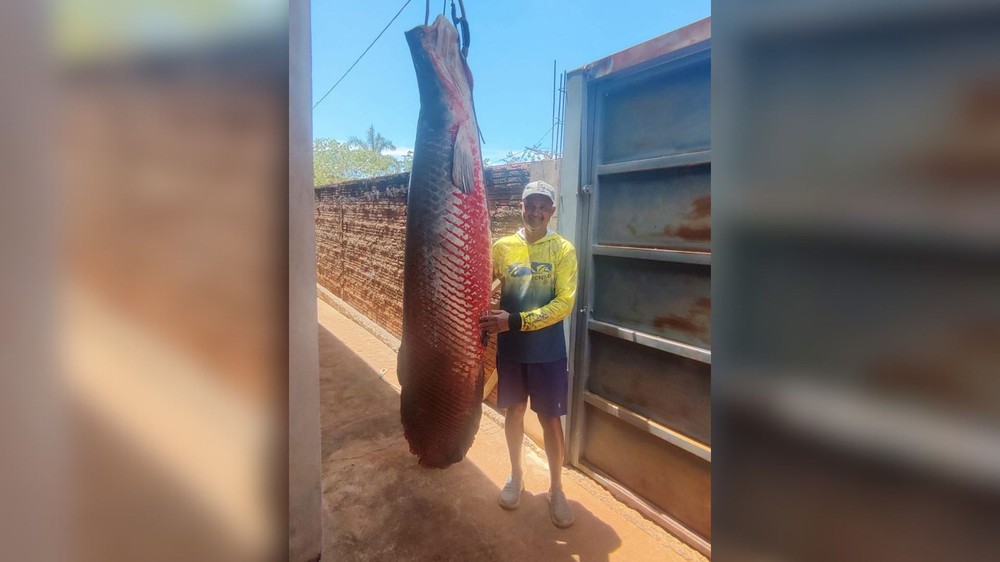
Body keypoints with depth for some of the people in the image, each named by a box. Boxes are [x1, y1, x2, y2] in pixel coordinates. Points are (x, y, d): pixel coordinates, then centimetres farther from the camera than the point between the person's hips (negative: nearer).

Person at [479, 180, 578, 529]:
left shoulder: (563, 249, -8)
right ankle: (516, 475, 39)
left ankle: (556, 489, 30)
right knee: (513, 411, 16)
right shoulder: (503, 246, -1)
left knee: (550, 419, 9)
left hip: (547, 351, -2)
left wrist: (515, 321, -24)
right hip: (510, 348, 2)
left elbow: (564, 304, -16)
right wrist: (489, 321, -20)